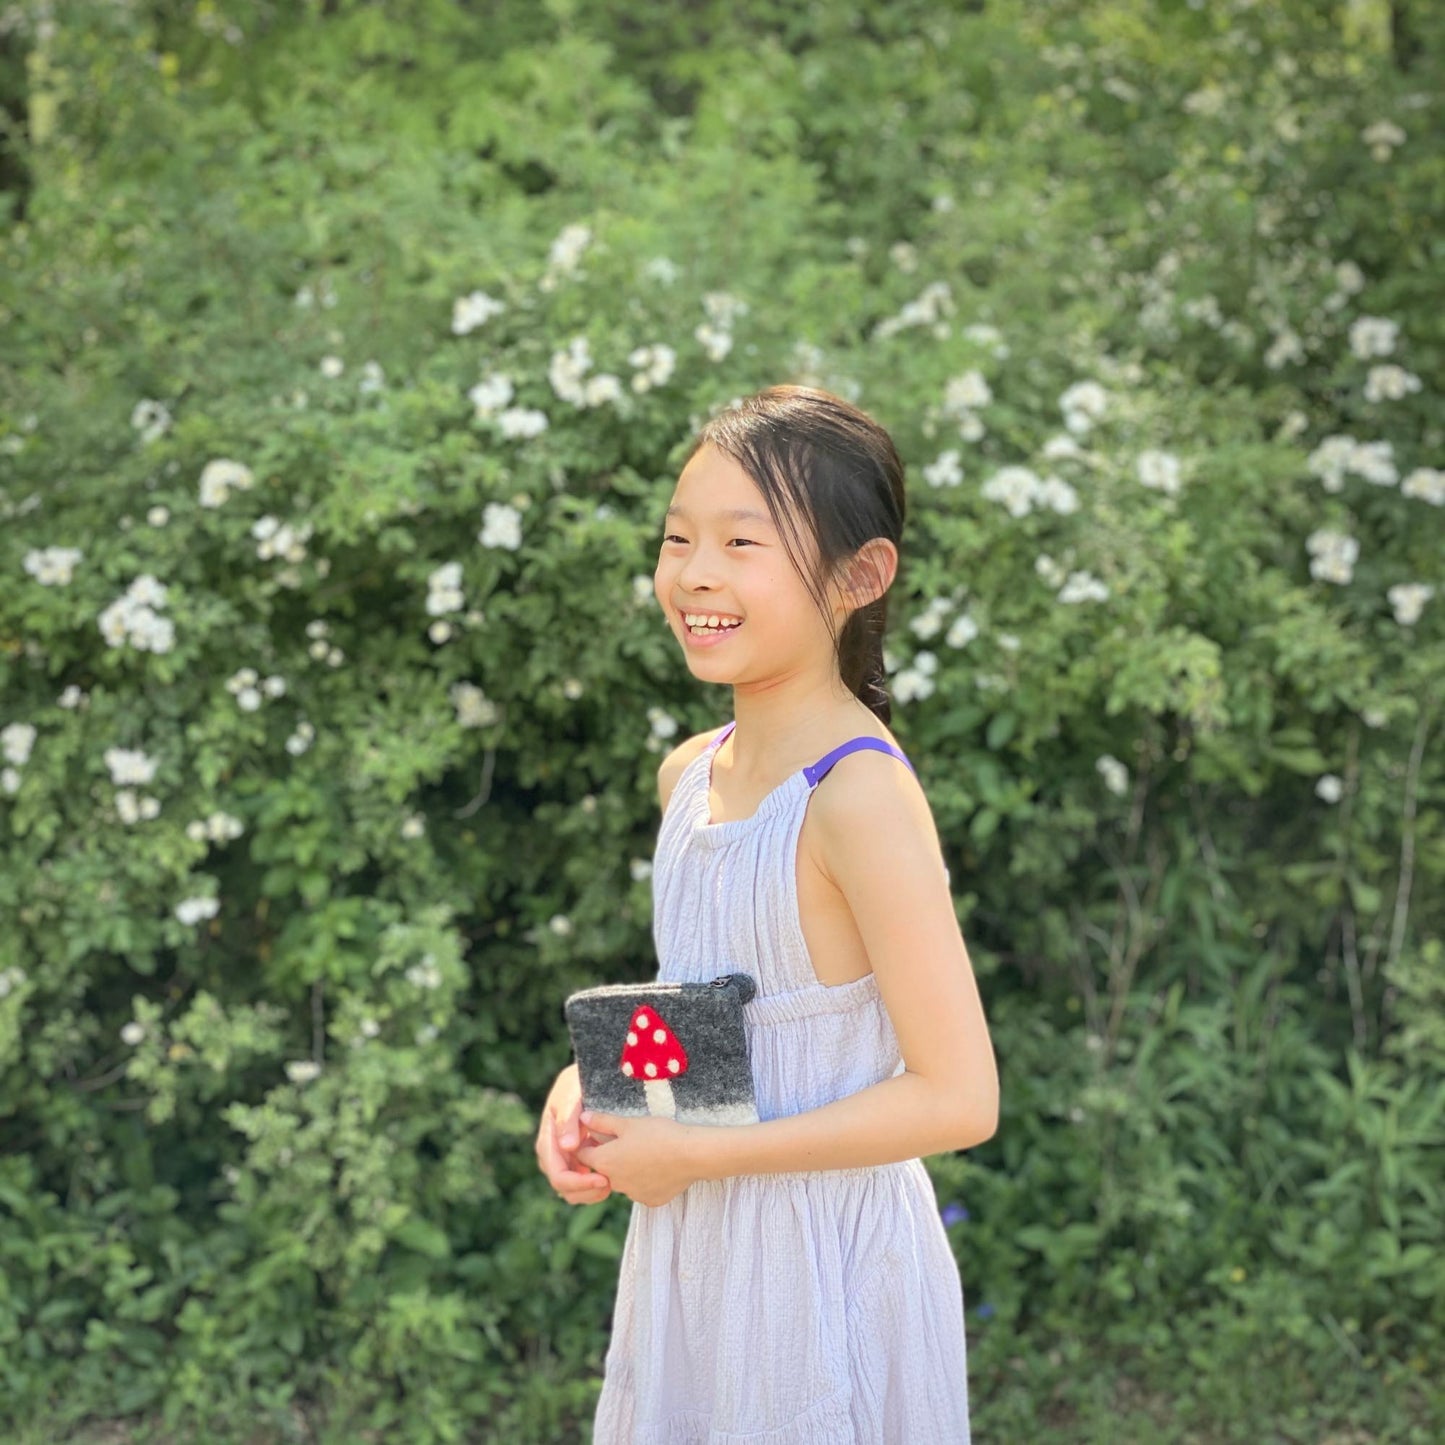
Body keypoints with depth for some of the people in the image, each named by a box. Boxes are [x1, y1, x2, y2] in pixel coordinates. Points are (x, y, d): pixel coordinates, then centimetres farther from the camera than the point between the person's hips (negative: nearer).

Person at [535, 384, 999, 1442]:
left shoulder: (860, 794, -21)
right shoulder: (688, 773, 2)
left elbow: (958, 1099, -23)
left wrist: (696, 1154, -19)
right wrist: (587, 1082, -2)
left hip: (826, 1264, -7)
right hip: (688, 1247, 7)